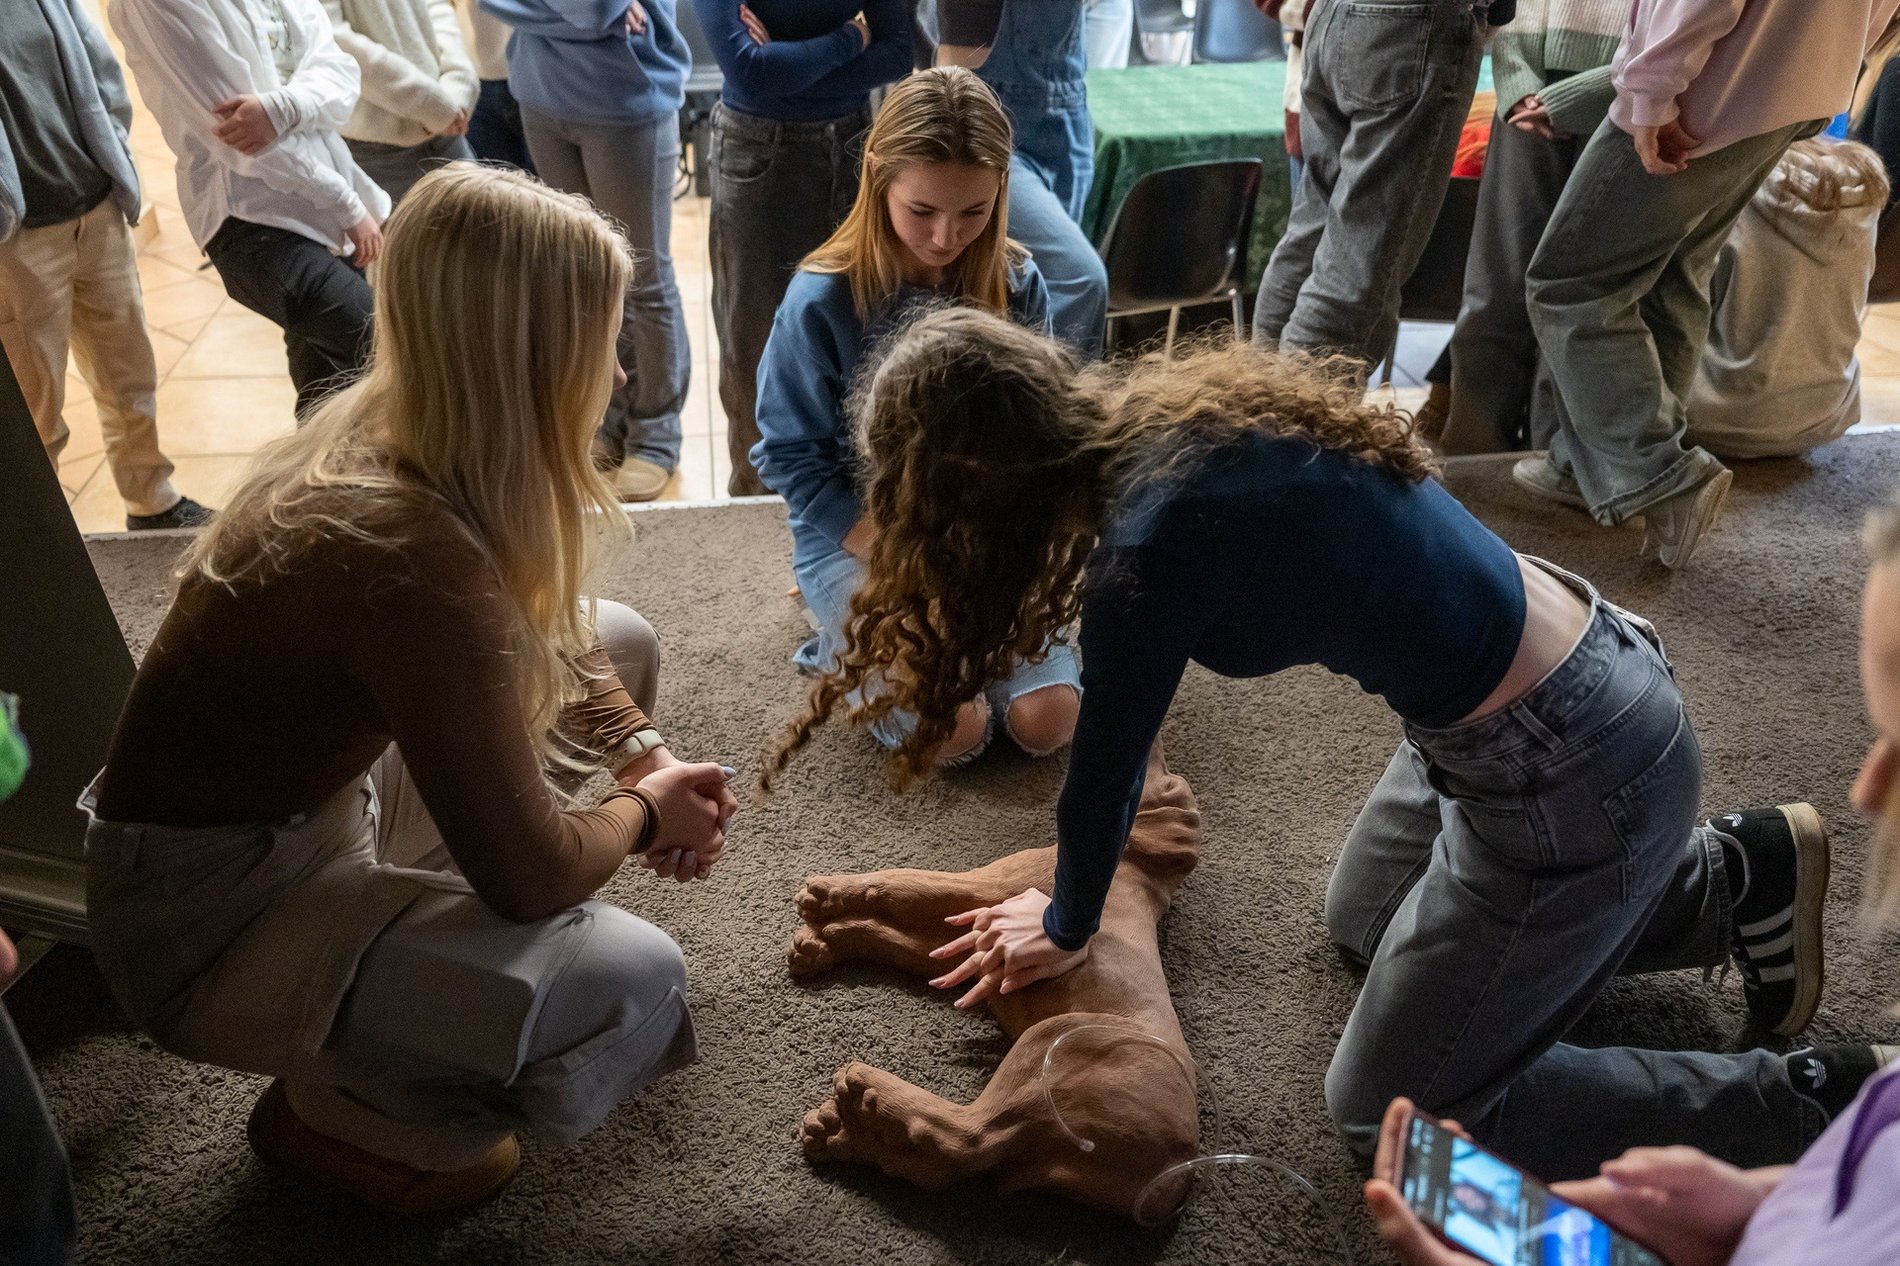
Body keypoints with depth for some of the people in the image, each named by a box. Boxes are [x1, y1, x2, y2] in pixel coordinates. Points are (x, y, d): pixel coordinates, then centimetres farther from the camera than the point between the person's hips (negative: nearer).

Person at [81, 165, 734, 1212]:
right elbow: (528, 872, -27)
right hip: (205, 912, -8)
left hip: (314, 795, 9)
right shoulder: (409, 557, -35)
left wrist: (642, 750, -2)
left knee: (620, 641, 11)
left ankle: (411, 908, 19)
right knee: (629, 981, -27)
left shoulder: (386, 423, -9)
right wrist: (645, 812, -7)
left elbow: (544, 629, 9)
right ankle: (336, 1109, 3)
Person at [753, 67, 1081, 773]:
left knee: (1046, 723, -13)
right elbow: (792, 457, -10)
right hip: (859, 536, -3)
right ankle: (846, 640, 11)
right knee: (953, 733, -20)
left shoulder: (1017, 285, -6)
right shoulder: (822, 302, -16)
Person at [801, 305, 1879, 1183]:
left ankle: (1809, 1108, 11)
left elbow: (1103, 773, -10)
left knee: (1385, 1112, 9)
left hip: (1576, 777, -9)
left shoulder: (1151, 546, -27)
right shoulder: (1155, 410, -2)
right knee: (1364, 922, 30)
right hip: (1578, 649, 9)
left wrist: (1065, 931, 8)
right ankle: (1729, 877, 27)